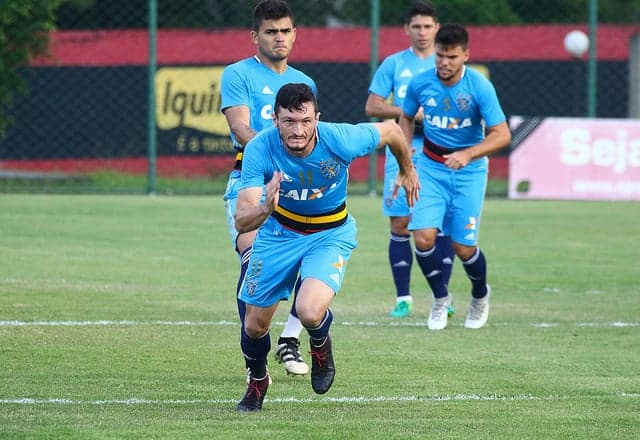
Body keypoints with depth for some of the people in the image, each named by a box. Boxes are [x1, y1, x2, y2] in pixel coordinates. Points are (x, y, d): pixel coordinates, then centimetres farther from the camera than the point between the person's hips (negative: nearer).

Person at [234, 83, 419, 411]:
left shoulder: (340, 140, -30)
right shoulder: (260, 150, -29)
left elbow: (391, 131, -8)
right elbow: (241, 221, -33)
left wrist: (406, 169, 12)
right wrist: (266, 208, -56)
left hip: (331, 233, -2)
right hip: (279, 232, 2)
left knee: (310, 313, -26)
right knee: (254, 325, 6)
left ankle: (321, 346, 13)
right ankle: (257, 381, 42)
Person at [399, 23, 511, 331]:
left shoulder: (480, 87, -18)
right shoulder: (420, 84, -9)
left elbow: (501, 134, -17)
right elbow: (406, 118, 11)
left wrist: (468, 154, -31)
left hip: (469, 169, -2)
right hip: (430, 166, 2)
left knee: (463, 247, -4)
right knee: (423, 236, -15)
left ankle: (480, 295, 29)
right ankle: (440, 299, 10)